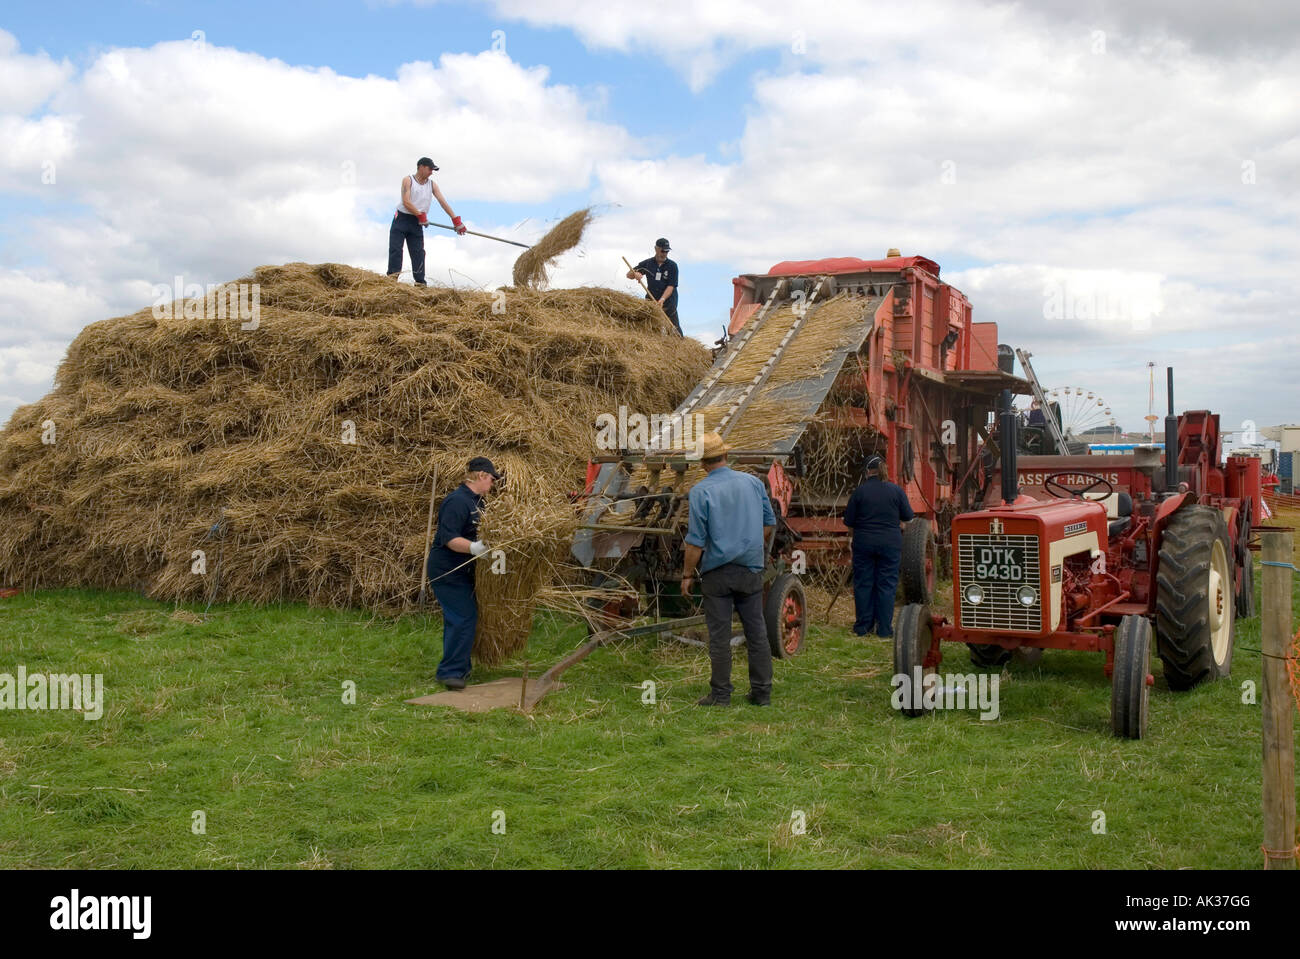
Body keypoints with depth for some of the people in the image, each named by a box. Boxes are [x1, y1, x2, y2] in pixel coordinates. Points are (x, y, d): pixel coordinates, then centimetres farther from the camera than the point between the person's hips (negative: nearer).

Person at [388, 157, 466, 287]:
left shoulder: (432, 185, 7)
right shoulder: (408, 180, -5)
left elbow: (443, 202, 0)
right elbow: (406, 202, -16)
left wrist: (456, 221, -8)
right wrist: (421, 215, -20)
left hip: (417, 223, 4)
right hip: (402, 219, -4)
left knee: (418, 253, -1)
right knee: (395, 249, -9)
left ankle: (420, 282, -1)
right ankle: (393, 275, -11)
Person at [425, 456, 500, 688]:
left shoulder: (476, 501, 12)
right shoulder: (457, 501, -20)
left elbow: (479, 532, 24)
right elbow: (448, 538, -28)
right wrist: (473, 547, -40)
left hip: (462, 571, 10)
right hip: (446, 571, -10)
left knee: (464, 618, 14)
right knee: (463, 618, -14)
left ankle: (459, 668, 25)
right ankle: (450, 672, -8)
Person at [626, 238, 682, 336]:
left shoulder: (672, 266, -1)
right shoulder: (647, 263, 6)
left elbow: (671, 286, -9)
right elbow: (629, 275, 9)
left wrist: (662, 299, -25)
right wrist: (635, 274, -16)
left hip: (668, 302, -2)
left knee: (674, 329, -5)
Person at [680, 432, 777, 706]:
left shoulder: (700, 491, -11)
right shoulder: (753, 482, 2)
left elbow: (696, 540, -11)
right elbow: (768, 522, 12)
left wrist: (688, 574, -1)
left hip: (717, 572, -4)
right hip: (751, 569, 4)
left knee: (719, 635, 3)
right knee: (756, 631, 10)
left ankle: (720, 694, 9)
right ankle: (762, 692, 15)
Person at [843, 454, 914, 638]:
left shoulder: (859, 491, -6)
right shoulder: (896, 490, -3)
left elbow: (848, 521, -2)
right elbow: (908, 516, 4)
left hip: (864, 542, 0)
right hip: (890, 544, 0)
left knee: (863, 583, 8)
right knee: (886, 584, 5)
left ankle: (863, 626, 13)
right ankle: (884, 628, 6)